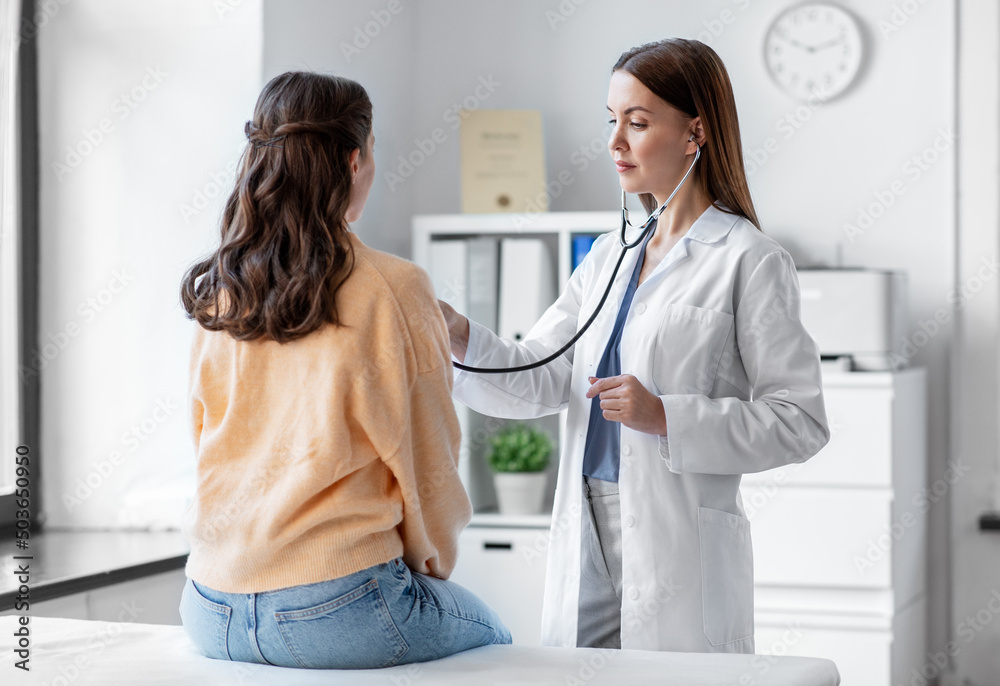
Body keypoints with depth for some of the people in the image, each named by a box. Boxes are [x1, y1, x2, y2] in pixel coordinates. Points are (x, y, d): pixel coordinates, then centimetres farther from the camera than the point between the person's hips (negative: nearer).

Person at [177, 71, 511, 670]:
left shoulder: (215, 293, 3)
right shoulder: (394, 289, -12)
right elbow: (428, 459, -4)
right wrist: (431, 559, 14)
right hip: (335, 613, -6)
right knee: (493, 640, 24)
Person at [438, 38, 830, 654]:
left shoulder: (749, 261, -6)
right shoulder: (610, 255, 14)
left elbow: (799, 421, -11)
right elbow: (539, 382, 9)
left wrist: (665, 417, -19)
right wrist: (461, 337, -8)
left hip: (681, 554, -6)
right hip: (589, 544, 6)